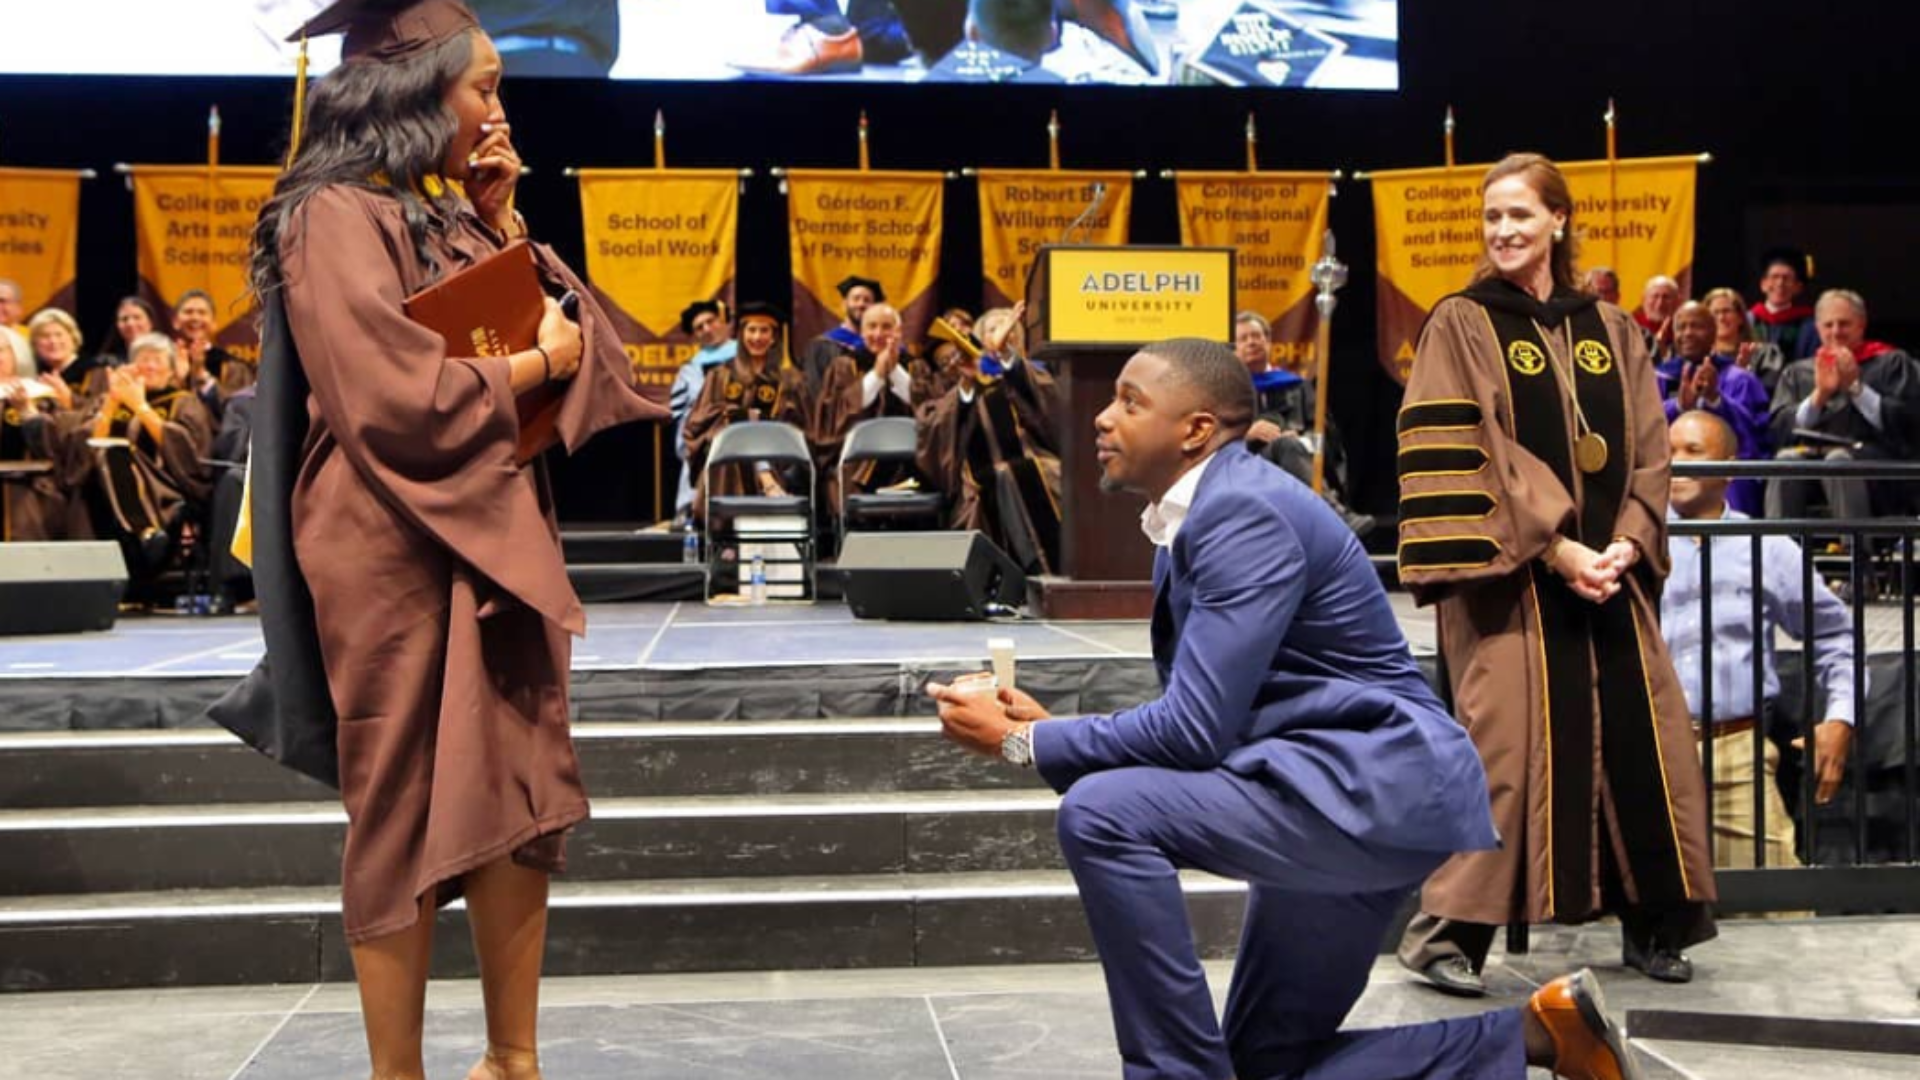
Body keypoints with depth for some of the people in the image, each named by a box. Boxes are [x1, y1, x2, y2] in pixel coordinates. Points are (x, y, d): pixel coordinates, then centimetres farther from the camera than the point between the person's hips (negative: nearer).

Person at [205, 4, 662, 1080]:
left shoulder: (447, 215, 15)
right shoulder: (337, 219, -12)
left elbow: (554, 324, 13)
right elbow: (395, 398, -21)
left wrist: (503, 221, 4)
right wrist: (536, 364, -9)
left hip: (497, 530, 8)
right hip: (399, 548, -8)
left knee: (523, 797, 9)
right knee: (410, 817, -1)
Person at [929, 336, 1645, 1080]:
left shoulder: (1243, 510, -19)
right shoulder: (1193, 518, 11)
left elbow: (1193, 731, -24)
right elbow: (1194, 723, 13)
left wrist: (1021, 741, -15)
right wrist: (1050, 732, 0)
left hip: (1380, 786, -11)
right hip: (1337, 797, 11)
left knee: (1102, 814, -27)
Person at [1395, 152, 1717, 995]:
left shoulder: (1609, 330, 13)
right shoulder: (1461, 326, -1)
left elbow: (1648, 449, 10)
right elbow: (1460, 455, -10)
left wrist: (1628, 543, -7)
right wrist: (1553, 548, -16)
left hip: (1610, 569, 5)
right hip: (1510, 573, -4)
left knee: (1639, 735, 4)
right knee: (1505, 739, -11)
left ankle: (1654, 923, 18)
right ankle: (1449, 928, -4)